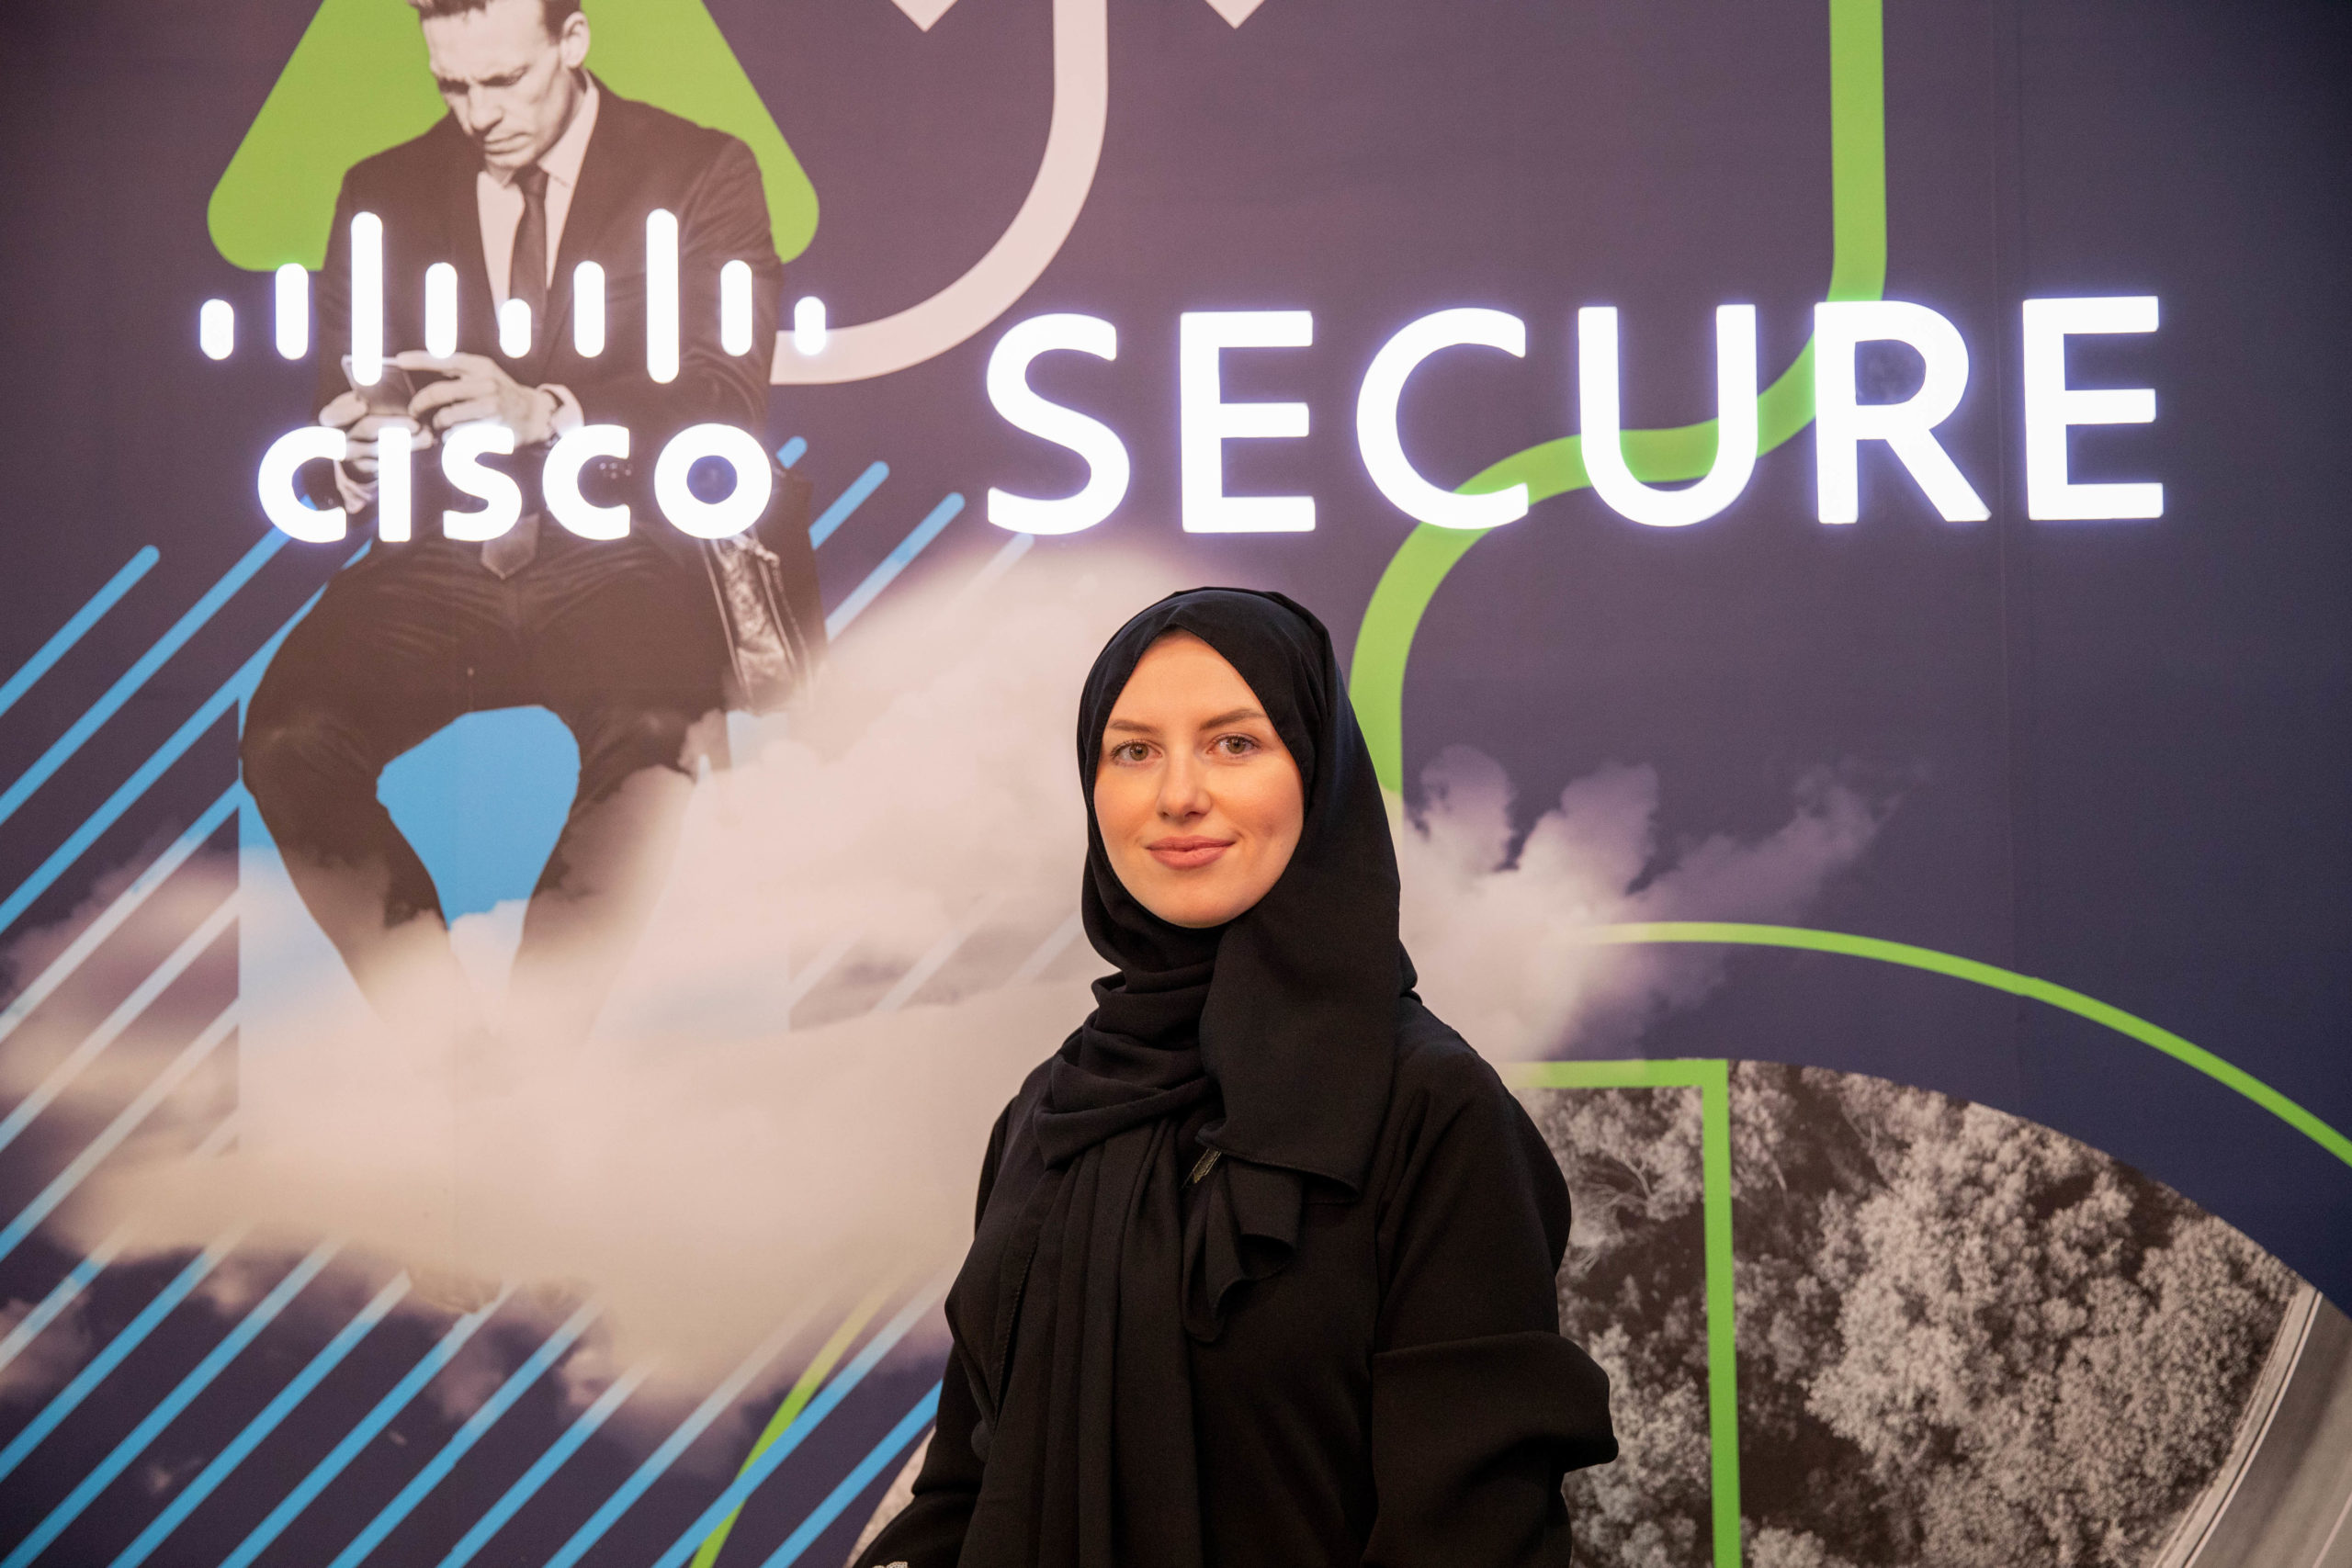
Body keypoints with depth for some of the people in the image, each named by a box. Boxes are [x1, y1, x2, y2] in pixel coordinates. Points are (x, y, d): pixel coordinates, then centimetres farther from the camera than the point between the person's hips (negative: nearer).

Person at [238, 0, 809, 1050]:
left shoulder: (704, 175, 6)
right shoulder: (383, 193, 16)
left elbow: (728, 403, -5)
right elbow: (337, 401, 14)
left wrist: (547, 411, -22)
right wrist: (351, 458, -11)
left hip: (622, 561, -3)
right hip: (436, 569, 3)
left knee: (650, 734, -37)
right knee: (288, 742, -27)